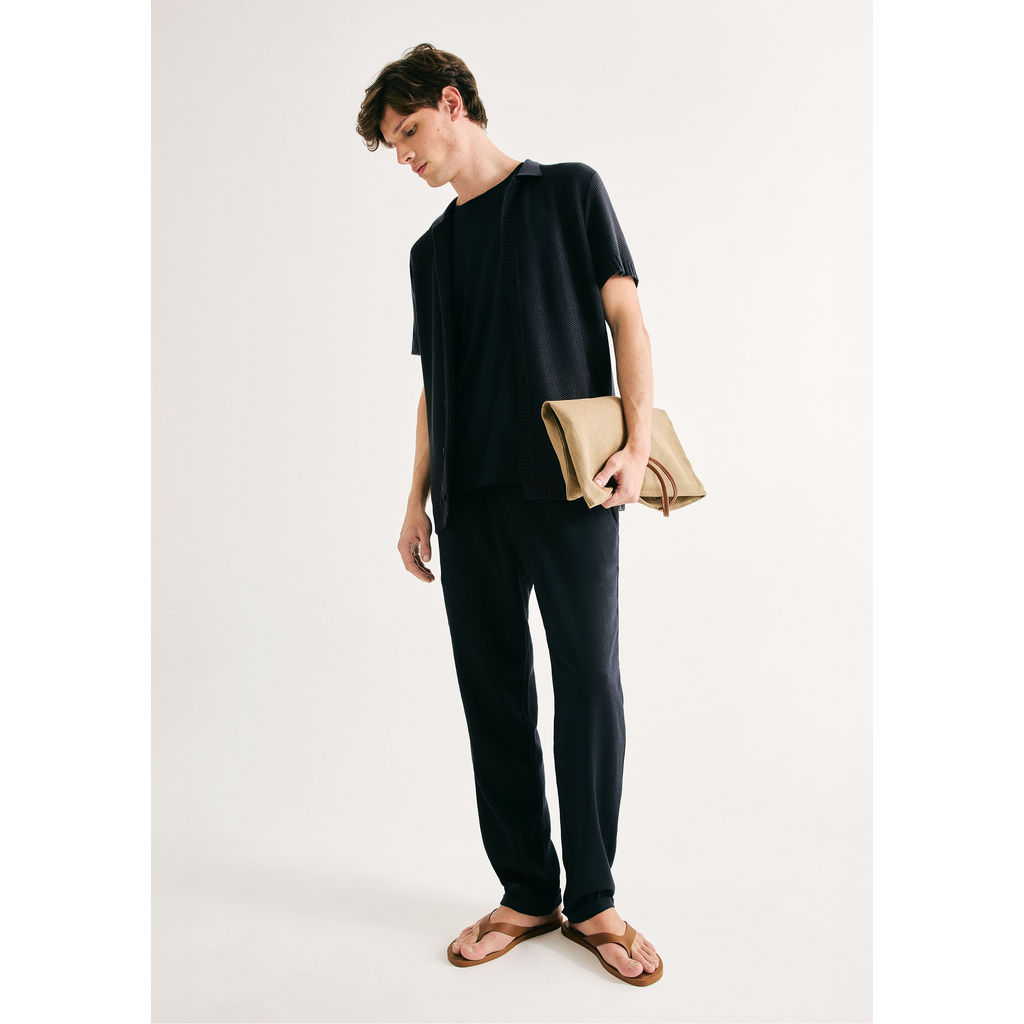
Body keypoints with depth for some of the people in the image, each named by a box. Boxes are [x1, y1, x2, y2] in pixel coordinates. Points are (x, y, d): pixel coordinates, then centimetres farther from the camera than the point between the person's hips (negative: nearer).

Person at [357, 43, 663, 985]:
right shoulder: (431, 249, 21)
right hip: (471, 502, 5)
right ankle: (527, 893, 19)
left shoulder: (569, 190, 10)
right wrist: (416, 502, 12)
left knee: (590, 689, -2)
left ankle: (593, 899, 15)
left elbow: (624, 314, 3)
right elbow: (434, 387, 19)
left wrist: (639, 440, -10)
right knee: (494, 696, 5)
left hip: (570, 491, -4)